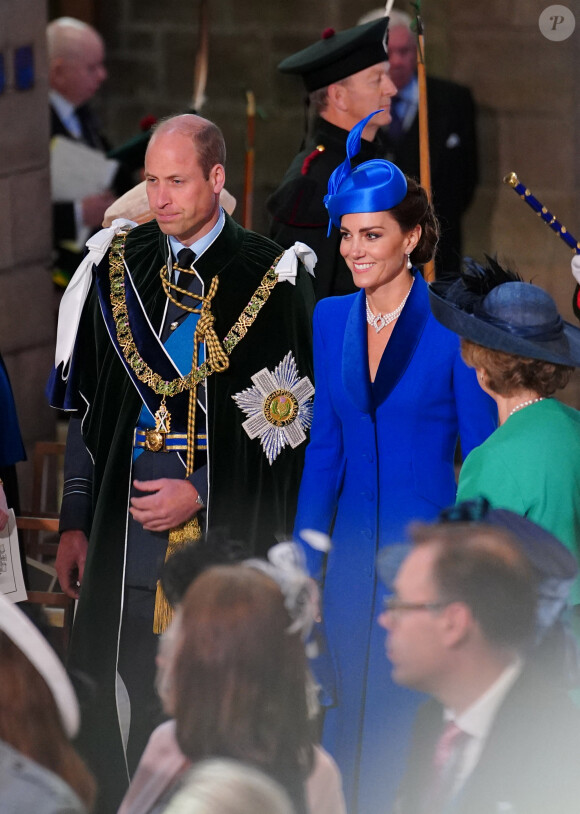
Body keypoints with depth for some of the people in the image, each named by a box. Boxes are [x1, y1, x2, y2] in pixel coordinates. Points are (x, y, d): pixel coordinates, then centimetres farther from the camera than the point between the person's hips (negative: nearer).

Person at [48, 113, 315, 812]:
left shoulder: (270, 278, -3)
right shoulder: (118, 264, 9)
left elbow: (284, 422, -4)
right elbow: (85, 406, 12)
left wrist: (200, 494, -11)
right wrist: (75, 522, 9)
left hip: (226, 531, -3)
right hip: (123, 531, 3)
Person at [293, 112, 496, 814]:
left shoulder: (449, 323, -9)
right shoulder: (332, 320, 6)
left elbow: (481, 453, -6)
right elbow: (324, 447, 10)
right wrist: (308, 562, 7)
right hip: (355, 541, 5)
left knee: (427, 714, 0)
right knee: (352, 707, 8)